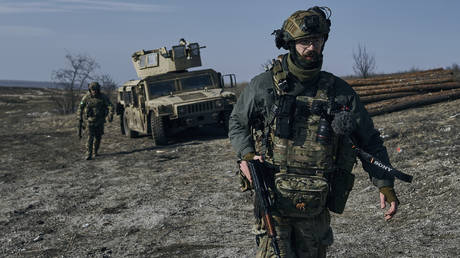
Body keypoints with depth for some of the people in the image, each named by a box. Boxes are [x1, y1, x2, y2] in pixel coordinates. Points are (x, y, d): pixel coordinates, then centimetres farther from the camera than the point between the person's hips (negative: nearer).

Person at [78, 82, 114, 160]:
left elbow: (110, 106, -14)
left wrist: (110, 115, -29)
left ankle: (95, 151, 30)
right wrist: (80, 118, 5)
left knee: (98, 137, 10)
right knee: (90, 137, -12)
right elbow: (80, 107, 4)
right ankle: (88, 154, -12)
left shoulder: (103, 97, -11)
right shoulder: (86, 97, -10)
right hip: (90, 120, -2)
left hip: (100, 120, 2)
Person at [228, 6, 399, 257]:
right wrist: (246, 156, -4)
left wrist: (385, 184, 0)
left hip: (316, 208, 2)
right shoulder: (263, 86, -1)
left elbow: (369, 141, 9)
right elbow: (237, 122, 14)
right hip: (273, 200, -2)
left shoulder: (339, 92, 2)